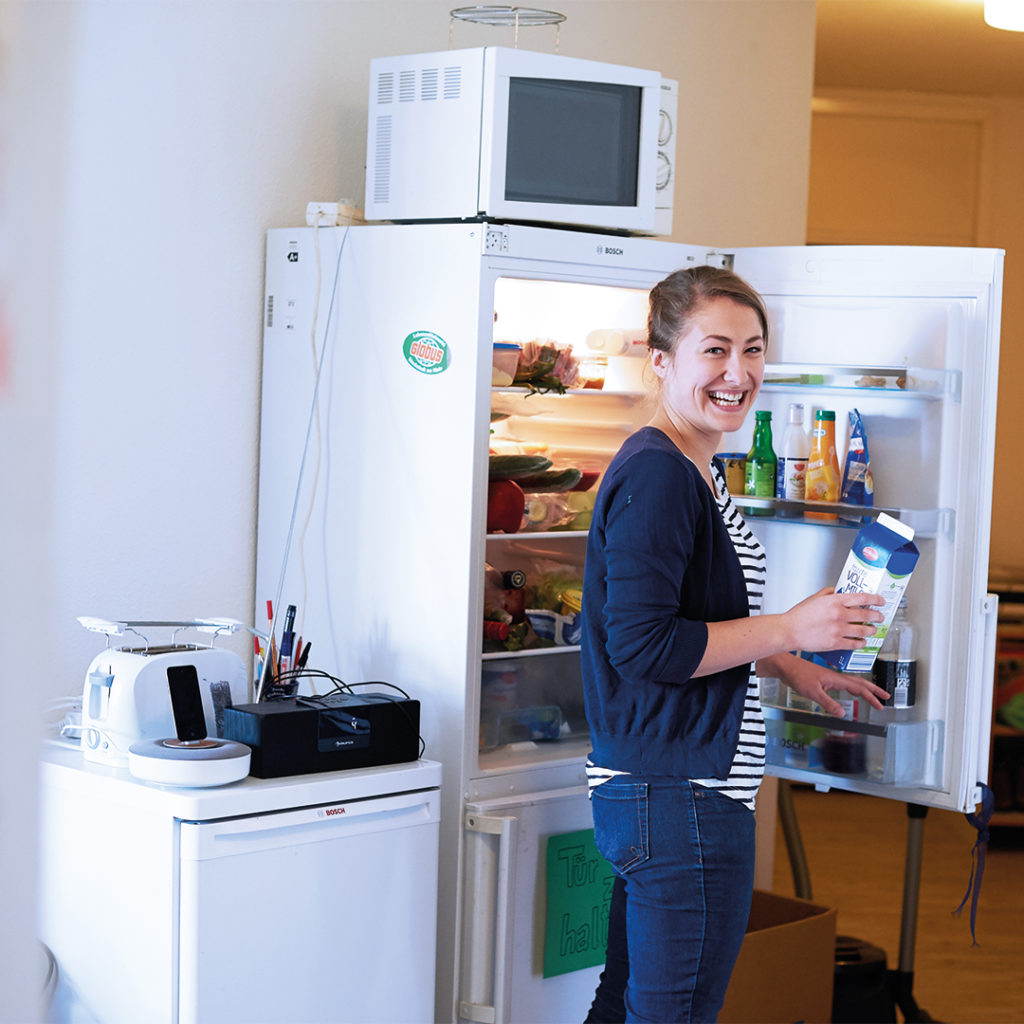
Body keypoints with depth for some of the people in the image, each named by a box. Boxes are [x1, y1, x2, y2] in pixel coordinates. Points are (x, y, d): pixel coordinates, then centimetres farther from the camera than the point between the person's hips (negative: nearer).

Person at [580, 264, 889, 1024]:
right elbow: (642, 646, -24)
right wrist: (791, 631, -19)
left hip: (654, 790, 11)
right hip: (679, 796, -11)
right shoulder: (655, 476, -18)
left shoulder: (696, 470, 14)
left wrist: (789, 668, 22)